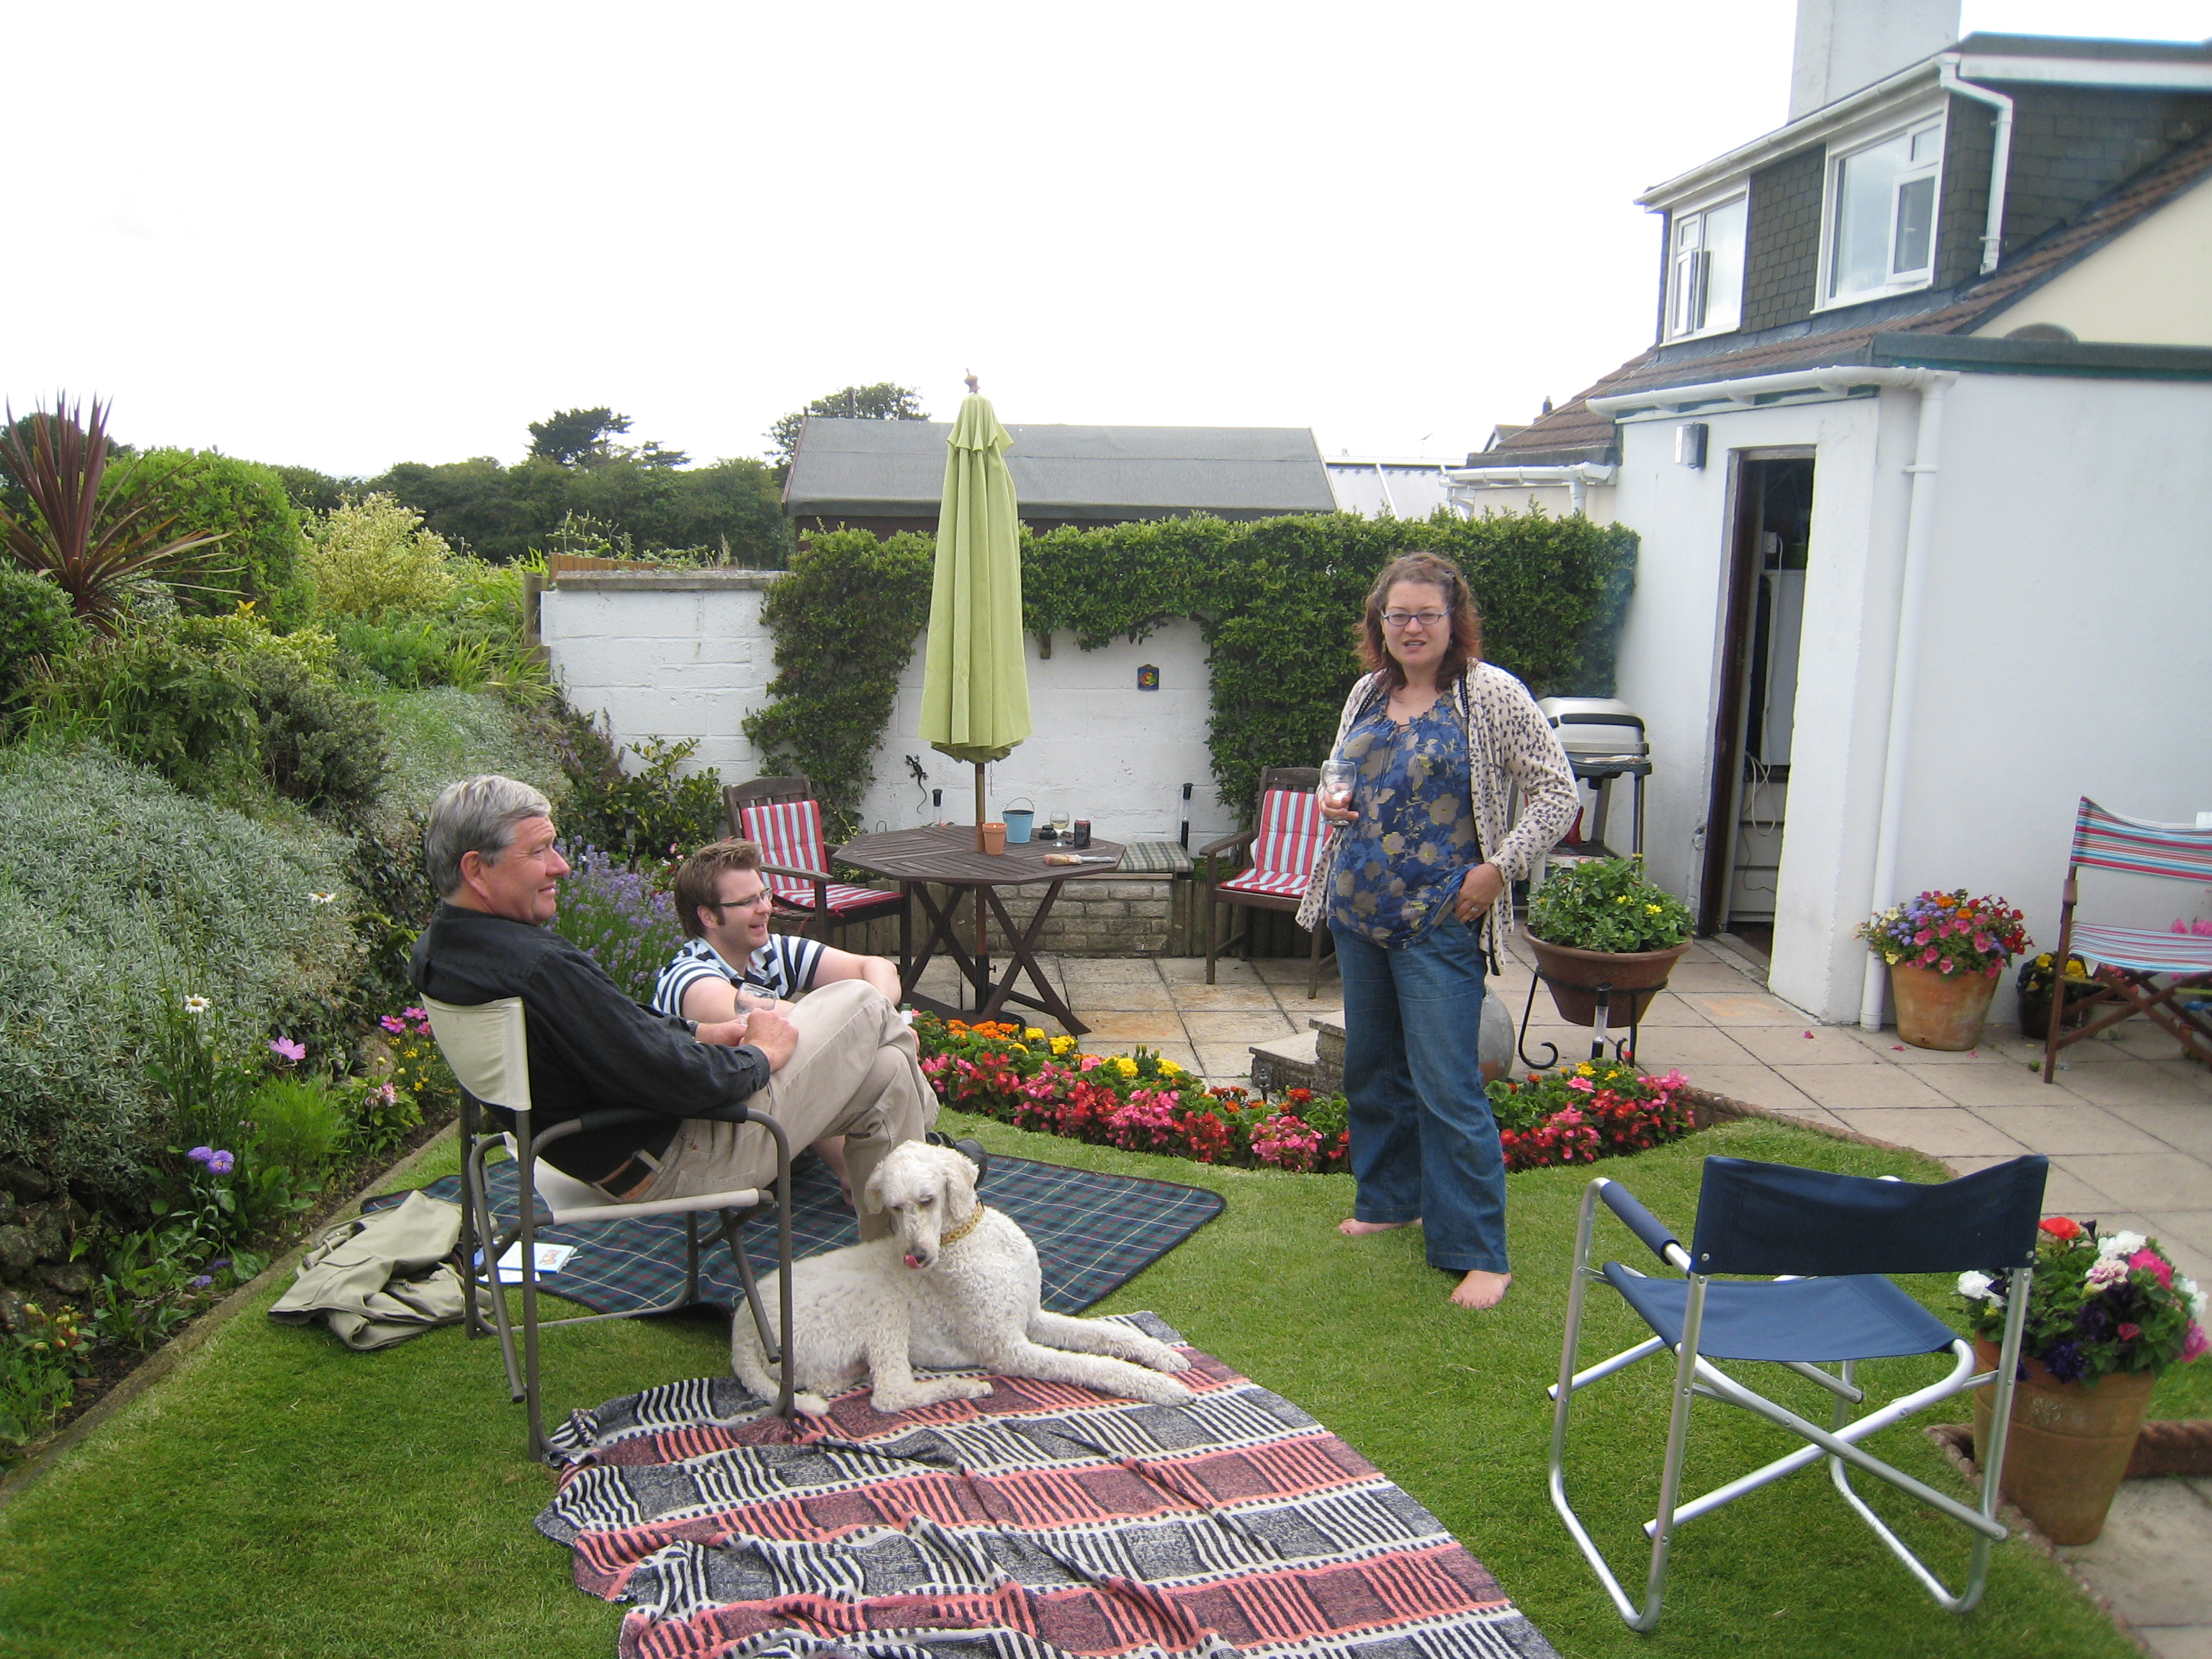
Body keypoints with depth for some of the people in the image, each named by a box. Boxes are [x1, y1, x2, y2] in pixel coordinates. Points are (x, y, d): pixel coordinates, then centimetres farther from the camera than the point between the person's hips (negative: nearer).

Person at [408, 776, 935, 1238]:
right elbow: (671, 1080, -30)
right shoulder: (537, 967, -32)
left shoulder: (438, 950, 2)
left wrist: (700, 1033, 7)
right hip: (673, 1161, -10)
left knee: (885, 1073, 15)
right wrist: (761, 1054, -11)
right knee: (866, 1007, 0)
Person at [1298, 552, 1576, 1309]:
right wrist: (1330, 803, 2)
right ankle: (1389, 1199, 36)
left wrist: (1497, 869, -14)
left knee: (1447, 1087, -7)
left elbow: (1557, 793, -8)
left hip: (1439, 923, -7)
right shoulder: (1368, 692, 9)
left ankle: (1478, 1253, 3)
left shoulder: (1491, 694, -8)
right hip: (1356, 910, 7)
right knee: (1371, 1068, 18)